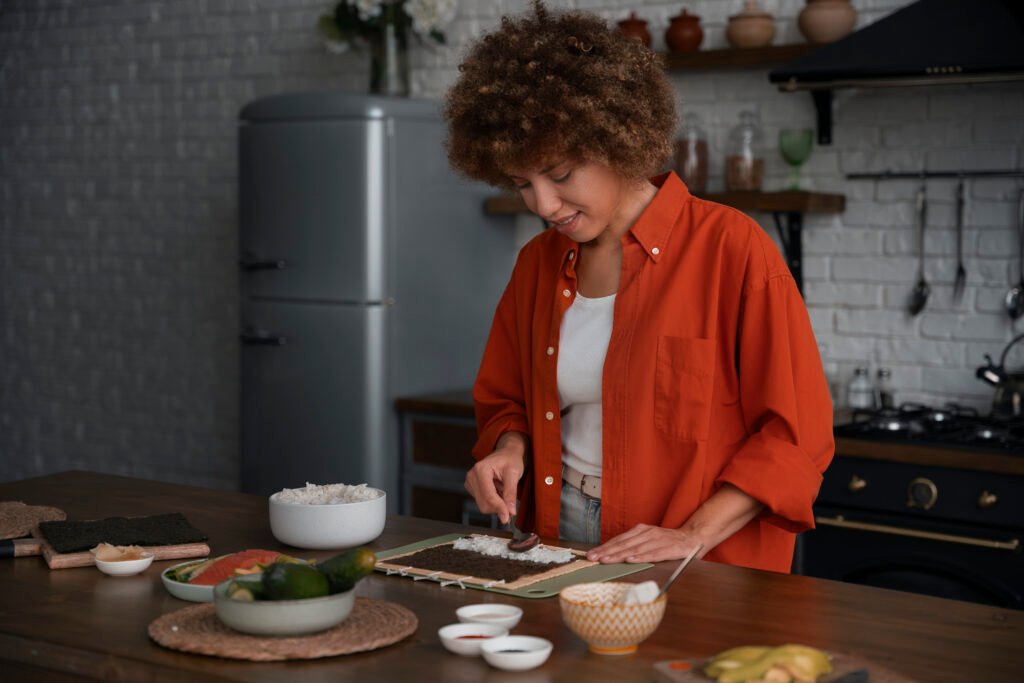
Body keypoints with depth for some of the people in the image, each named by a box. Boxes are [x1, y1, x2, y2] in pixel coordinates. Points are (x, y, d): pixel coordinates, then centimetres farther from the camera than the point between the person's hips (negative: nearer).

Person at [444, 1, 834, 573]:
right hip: (561, 557, 5)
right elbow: (507, 400, 23)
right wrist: (510, 449, 1)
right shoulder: (537, 264, 10)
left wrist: (692, 536, -15)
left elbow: (796, 434, -8)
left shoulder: (732, 251, -7)